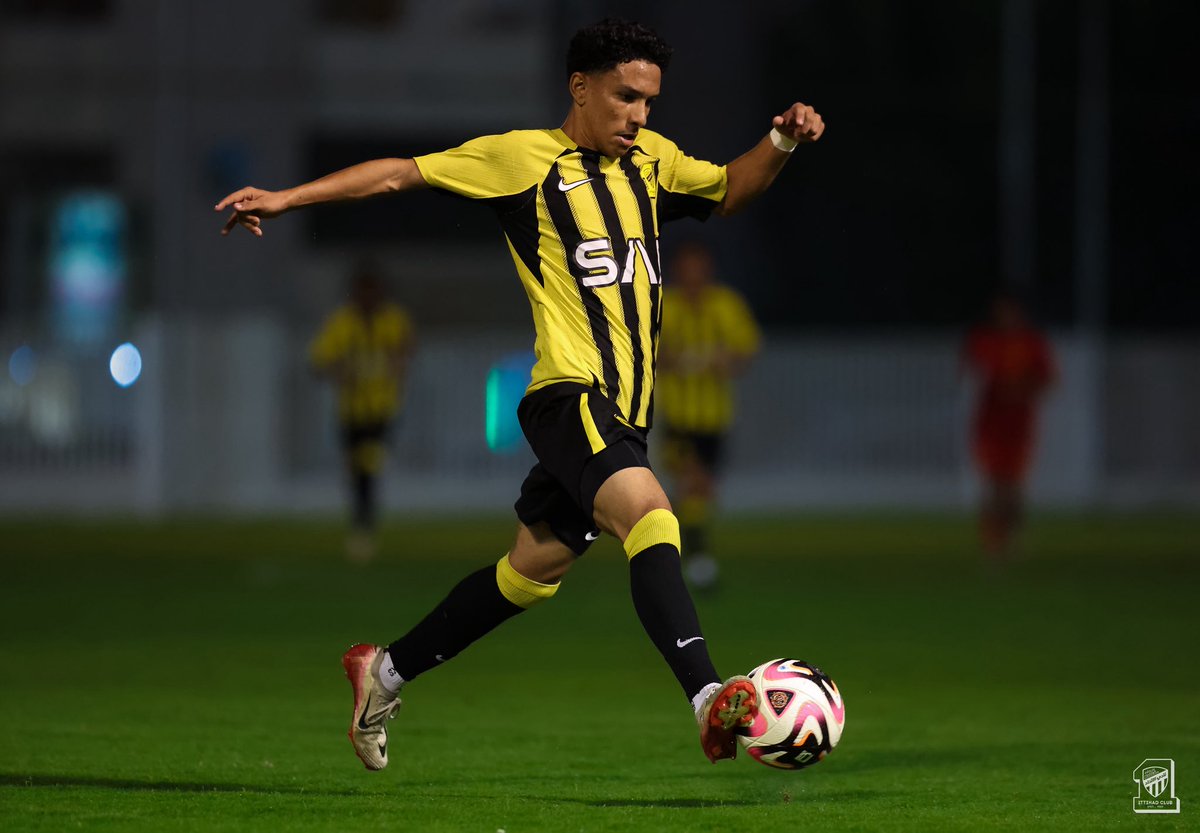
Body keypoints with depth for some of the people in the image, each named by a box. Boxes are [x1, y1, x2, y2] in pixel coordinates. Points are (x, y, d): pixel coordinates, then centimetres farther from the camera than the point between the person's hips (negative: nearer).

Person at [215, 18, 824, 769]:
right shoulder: (525, 157, -2)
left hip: (621, 409, 8)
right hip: (572, 392, -8)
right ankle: (713, 701, -43)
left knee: (534, 569, 15)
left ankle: (385, 674, 31)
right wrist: (288, 199, -2)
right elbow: (401, 173, 1)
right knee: (651, 518, -29)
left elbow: (730, 191, 31)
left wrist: (782, 143, 11)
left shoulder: (651, 159, 16)